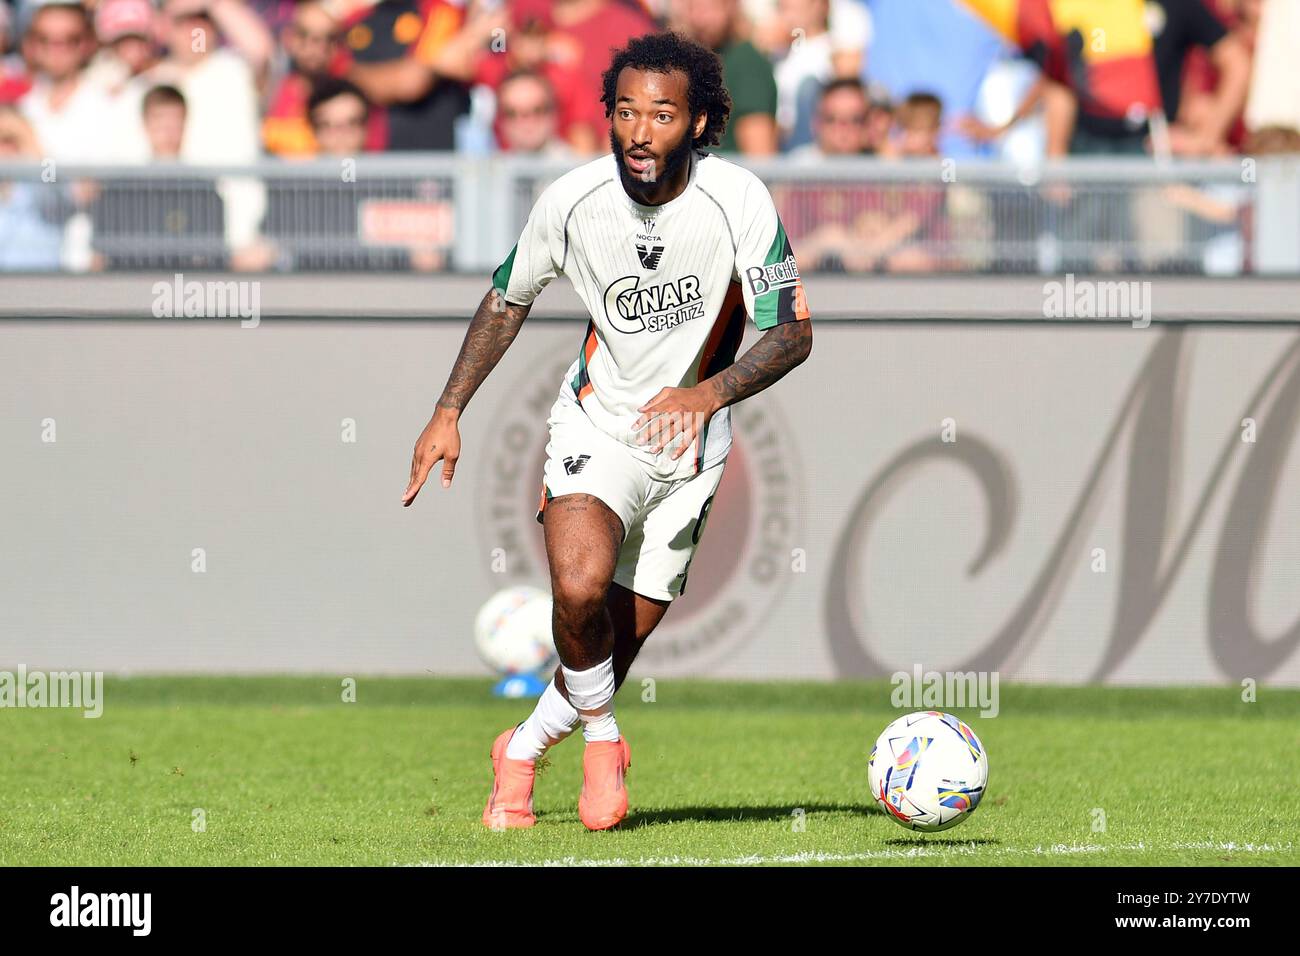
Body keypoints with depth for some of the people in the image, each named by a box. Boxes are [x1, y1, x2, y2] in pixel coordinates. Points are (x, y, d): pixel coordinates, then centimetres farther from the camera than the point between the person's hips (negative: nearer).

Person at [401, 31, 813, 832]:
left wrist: (707, 392, -34)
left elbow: (793, 332, -17)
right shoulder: (574, 200, -14)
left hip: (691, 439, 1)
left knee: (623, 638, 5)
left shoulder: (738, 200, -19)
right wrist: (449, 412, -1)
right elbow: (509, 298, 5)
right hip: (597, 424, -1)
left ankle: (522, 752, 33)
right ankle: (602, 736, 0)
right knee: (581, 585, -28)